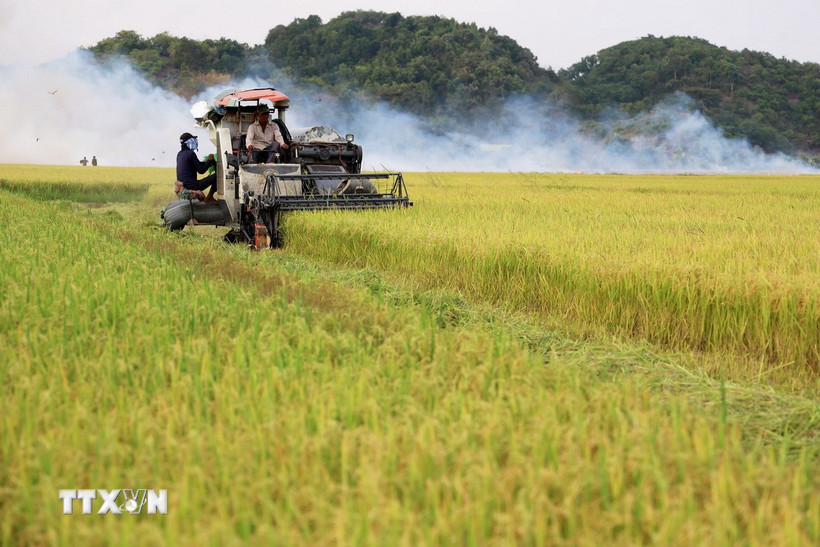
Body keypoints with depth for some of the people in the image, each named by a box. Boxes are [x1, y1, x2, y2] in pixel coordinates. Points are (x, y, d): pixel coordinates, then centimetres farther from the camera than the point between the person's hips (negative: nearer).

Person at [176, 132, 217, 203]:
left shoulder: (180, 154, 12)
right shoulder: (191, 153, -15)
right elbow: (201, 170, -12)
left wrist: (207, 161, 16)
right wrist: (209, 160, 0)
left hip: (181, 186, 9)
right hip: (190, 188, -9)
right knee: (216, 176, -8)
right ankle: (209, 197, 5)